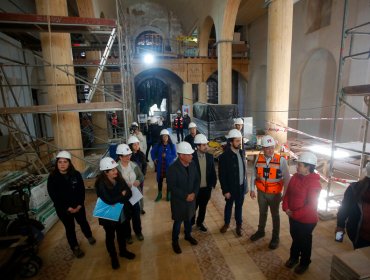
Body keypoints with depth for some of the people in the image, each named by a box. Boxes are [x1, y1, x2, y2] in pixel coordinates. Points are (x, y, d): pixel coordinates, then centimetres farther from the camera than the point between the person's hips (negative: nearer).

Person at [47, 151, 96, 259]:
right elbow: (53, 196, -14)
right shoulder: (52, 178, -16)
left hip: (78, 206, 2)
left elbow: (82, 190, -6)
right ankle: (75, 247, 36)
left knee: (83, 222, 21)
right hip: (62, 208, -1)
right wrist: (67, 208, -15)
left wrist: (79, 205, -14)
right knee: (70, 228, 13)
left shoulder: (76, 174, -12)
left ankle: (89, 236, 50)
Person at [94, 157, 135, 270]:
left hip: (122, 214, 4)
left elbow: (129, 193, -10)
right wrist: (122, 195, -17)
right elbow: (109, 200, -31)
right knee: (110, 236, 18)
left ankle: (123, 251, 48)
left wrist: (117, 199, -24)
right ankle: (113, 257, 41)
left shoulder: (119, 178, -7)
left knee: (122, 234, 22)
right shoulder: (100, 183, -22)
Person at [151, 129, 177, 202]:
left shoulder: (172, 145, -10)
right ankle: (159, 194, 30)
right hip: (160, 165, 2)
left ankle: (168, 194, 28)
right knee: (160, 180, 12)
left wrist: (166, 156, -22)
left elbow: (174, 155, -12)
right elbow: (152, 152, 12)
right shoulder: (158, 145, -2)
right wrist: (154, 159, 1)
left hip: (169, 165, -2)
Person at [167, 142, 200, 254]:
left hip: (191, 198, 5)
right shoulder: (173, 168, -24)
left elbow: (197, 180, 1)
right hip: (178, 200, -5)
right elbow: (172, 187, -22)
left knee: (188, 218, 24)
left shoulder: (192, 165, -7)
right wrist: (185, 196, -21)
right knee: (178, 221, 12)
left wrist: (194, 193, -12)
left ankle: (188, 235, 49)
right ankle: (175, 241, 35)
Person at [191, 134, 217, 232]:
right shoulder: (192, 157, -18)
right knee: (193, 208, 16)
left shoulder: (210, 156, -4)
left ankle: (200, 223, 43)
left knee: (203, 208, 20)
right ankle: (190, 224, 40)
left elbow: (213, 172, 5)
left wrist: (213, 184, 3)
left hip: (207, 188, 4)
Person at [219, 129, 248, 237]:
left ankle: (239, 225, 39)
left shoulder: (242, 152, -3)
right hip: (231, 188, -4)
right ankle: (226, 223, 41)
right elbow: (222, 176, -17)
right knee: (229, 206, 18)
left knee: (239, 206, 19)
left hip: (241, 186, 4)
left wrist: (245, 184, 6)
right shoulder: (224, 156, -21)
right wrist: (225, 191, -14)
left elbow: (244, 169, 6)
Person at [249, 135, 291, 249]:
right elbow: (254, 175, 2)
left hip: (274, 194, -3)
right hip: (261, 192, 3)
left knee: (275, 215, 17)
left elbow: (286, 178, -12)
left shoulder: (281, 160, -18)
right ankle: (260, 231, 45)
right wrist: (252, 189, 2)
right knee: (262, 213, 22)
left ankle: (275, 237, 36)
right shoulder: (258, 159, -8)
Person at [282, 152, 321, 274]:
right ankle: (293, 257, 46)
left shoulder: (314, 183, -25)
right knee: (295, 238, 24)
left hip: (306, 220, -6)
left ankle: (304, 263, 40)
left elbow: (311, 205, -26)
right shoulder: (295, 176, -4)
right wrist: (286, 207, -8)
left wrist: (295, 214, -21)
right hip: (293, 217, 6)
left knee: (304, 241, 17)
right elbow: (288, 193, 4)